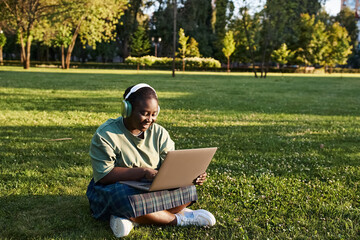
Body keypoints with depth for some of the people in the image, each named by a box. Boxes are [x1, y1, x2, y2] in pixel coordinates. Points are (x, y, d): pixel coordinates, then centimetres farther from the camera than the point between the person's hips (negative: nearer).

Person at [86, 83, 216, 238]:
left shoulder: (159, 133, 3)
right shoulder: (105, 135, -13)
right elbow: (103, 175, -22)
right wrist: (143, 172, -29)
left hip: (152, 188, 5)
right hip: (115, 188, -5)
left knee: (187, 190, -18)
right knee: (127, 201, -40)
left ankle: (133, 220, -26)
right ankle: (179, 218, -19)